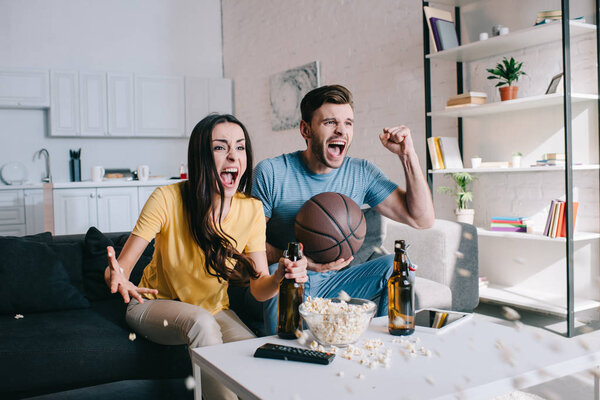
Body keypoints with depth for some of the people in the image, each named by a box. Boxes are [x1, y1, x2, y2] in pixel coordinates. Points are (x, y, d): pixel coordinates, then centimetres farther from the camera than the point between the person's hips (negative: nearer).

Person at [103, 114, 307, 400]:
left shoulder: (251, 210, -13)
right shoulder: (167, 199, -22)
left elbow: (259, 288, -14)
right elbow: (120, 266, -20)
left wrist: (278, 277, -37)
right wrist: (118, 278, -44)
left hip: (214, 309, 2)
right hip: (157, 304, -2)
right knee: (201, 323, -34)